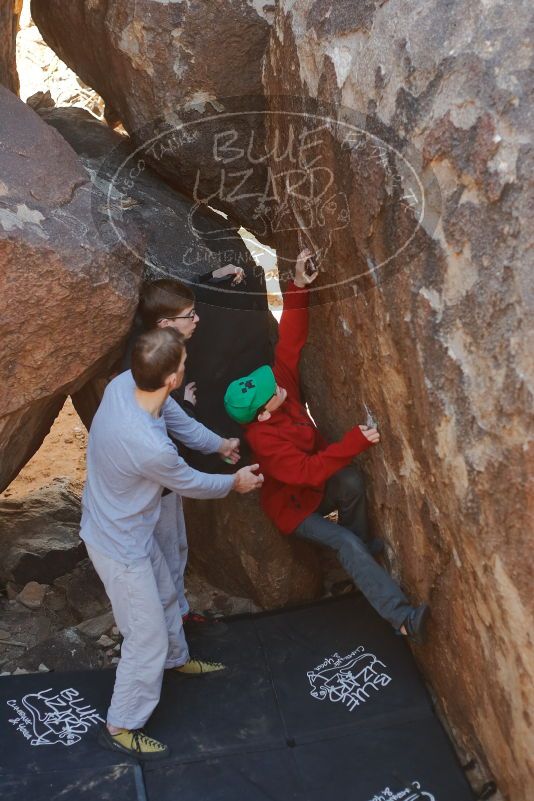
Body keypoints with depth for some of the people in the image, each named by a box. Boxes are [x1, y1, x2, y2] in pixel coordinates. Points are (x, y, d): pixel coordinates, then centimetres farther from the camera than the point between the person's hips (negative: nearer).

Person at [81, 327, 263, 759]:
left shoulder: (125, 382, -17)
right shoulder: (149, 447, -39)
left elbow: (177, 417, 4)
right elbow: (191, 484, -17)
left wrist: (219, 443, 16)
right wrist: (235, 482, 3)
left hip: (128, 525, 9)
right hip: (121, 544, -9)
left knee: (165, 595, 31)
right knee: (147, 640, 9)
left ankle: (178, 659, 58)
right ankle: (121, 727, 31)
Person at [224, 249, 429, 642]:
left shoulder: (283, 385, -12)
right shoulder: (263, 440, -31)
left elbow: (290, 344, -15)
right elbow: (308, 470, -38)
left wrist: (299, 287, -26)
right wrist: (356, 441, -42)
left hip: (320, 487, 6)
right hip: (294, 505, -6)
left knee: (352, 482, -30)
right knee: (347, 544, -27)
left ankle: (363, 548, -6)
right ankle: (402, 617, -31)